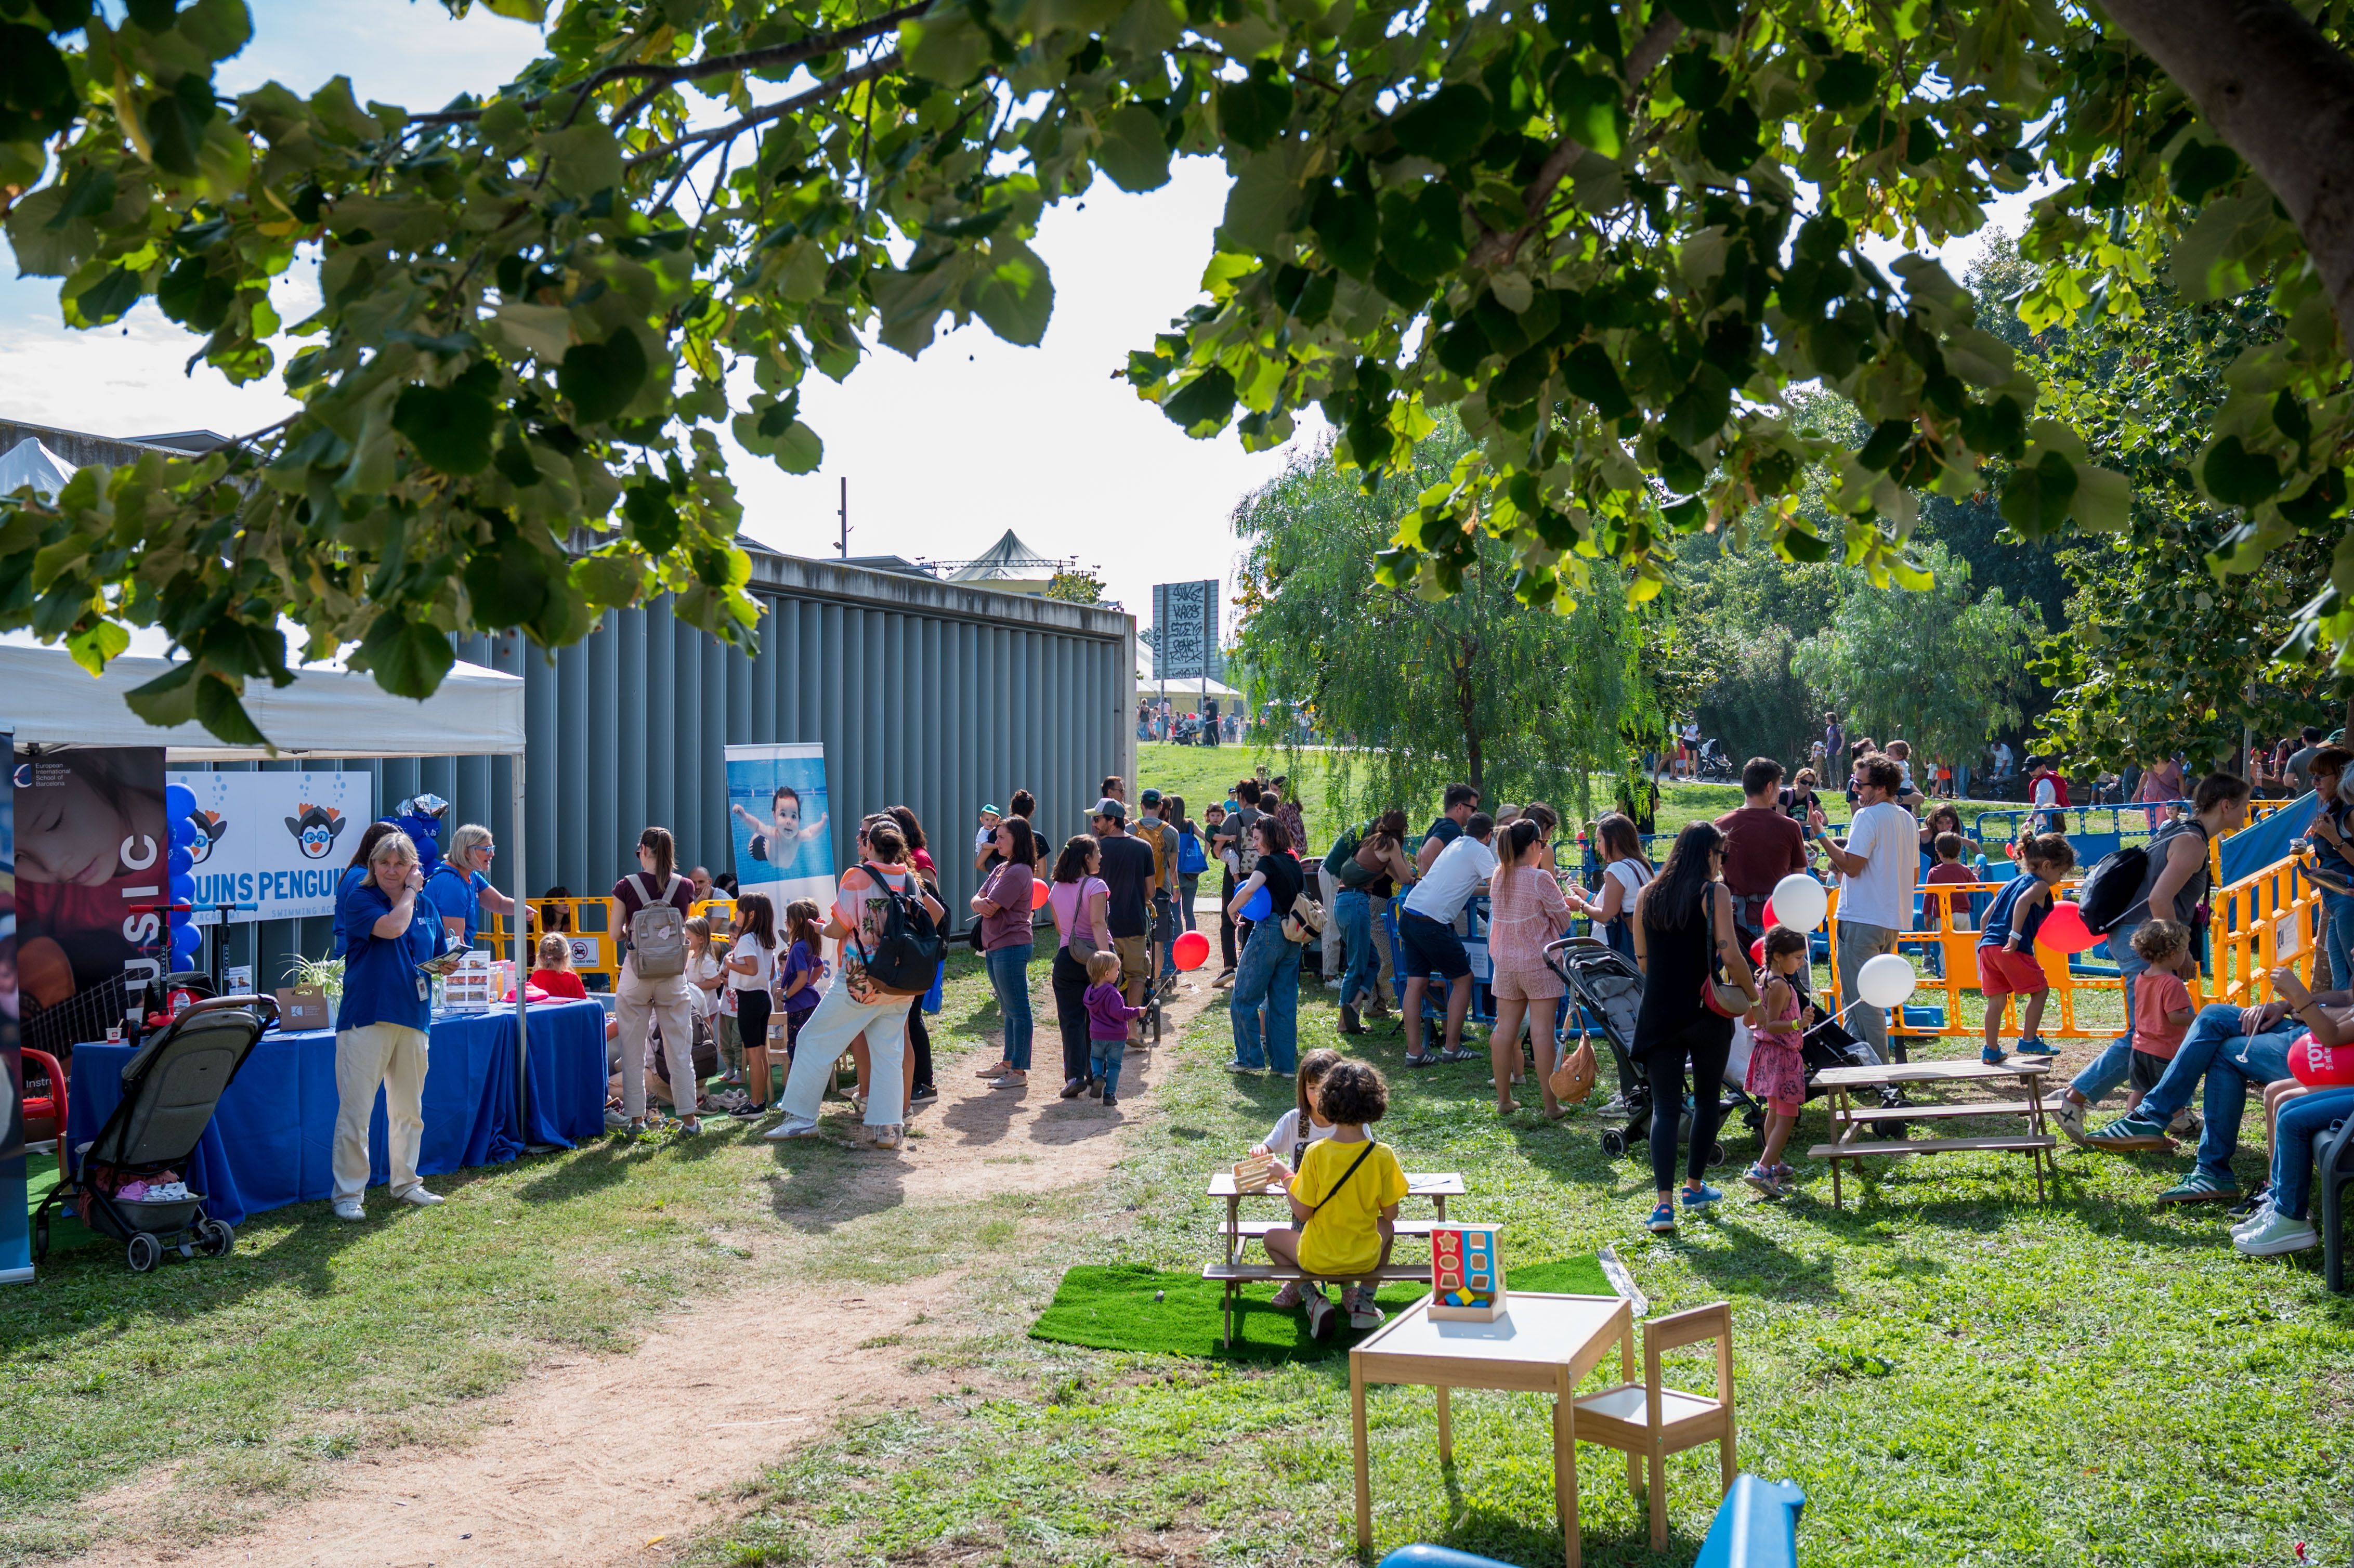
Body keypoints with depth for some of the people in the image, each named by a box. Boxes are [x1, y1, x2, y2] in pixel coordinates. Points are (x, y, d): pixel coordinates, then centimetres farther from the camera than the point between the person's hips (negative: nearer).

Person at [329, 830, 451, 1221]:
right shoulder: (358, 898, -2)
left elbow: (442, 959, 24)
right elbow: (392, 927, -18)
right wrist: (410, 893, -5)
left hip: (414, 1017, 5)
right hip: (366, 1016, -5)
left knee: (409, 1109, 13)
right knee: (355, 1110, -7)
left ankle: (406, 1182, 25)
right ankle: (348, 1193, -1)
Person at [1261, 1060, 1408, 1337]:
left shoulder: (1316, 1153, -19)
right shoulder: (1383, 1156, -14)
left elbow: (1302, 1213, -12)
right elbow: (1391, 1214, -5)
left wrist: (1287, 1182, 5)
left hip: (1318, 1260, -2)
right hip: (1366, 1259, 2)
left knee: (1272, 1238, 28)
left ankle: (1313, 1298, 5)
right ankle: (1365, 1300, 20)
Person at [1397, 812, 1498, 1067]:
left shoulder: (1456, 844, 21)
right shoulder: (1480, 851, -2)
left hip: (1409, 913, 8)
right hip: (1432, 922, -8)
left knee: (1416, 982, 8)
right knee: (1463, 979, 7)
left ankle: (1414, 1051, 7)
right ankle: (1451, 1048, 9)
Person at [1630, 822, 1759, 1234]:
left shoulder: (1647, 895, 6)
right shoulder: (1714, 892, -6)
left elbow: (1642, 959, 11)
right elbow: (1730, 955, -14)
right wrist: (1752, 995, 0)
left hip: (1659, 1014, 3)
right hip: (1707, 1014, -2)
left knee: (1665, 1107, 1)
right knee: (1706, 1098, 18)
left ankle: (1664, 1203, -13)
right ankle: (1694, 1186, 28)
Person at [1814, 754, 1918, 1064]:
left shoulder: (1868, 816, -13)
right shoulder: (1907, 819, 13)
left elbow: (1851, 865, -20)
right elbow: (1914, 875, 18)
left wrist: (1821, 837, -11)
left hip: (1862, 919, -9)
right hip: (1893, 920, 9)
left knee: (1858, 999, -4)